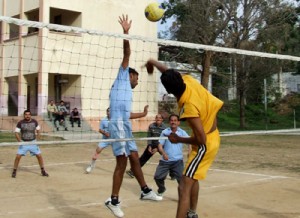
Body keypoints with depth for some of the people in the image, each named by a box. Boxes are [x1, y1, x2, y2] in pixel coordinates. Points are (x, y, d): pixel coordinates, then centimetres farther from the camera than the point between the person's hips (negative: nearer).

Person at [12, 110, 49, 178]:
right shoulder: (20, 123, -9)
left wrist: (37, 139, 4)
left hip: (33, 142, 2)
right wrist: (19, 141, -17)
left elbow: (38, 130, 12)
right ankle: (14, 171, 8)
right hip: (23, 143, -1)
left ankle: (43, 171, 15)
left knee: (39, 155, -1)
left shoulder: (34, 122, -3)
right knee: (18, 156, -10)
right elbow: (16, 132, -5)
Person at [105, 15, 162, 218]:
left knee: (134, 158, 13)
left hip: (125, 126, 9)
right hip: (118, 125, -9)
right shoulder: (123, 78, 9)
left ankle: (145, 191, 23)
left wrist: (143, 114, 50)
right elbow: (127, 55, -1)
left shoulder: (128, 92, 29)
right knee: (122, 162, -9)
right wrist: (126, 33, -9)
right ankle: (113, 200, -3)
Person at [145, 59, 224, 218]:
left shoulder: (188, 107, -34)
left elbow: (201, 139, -28)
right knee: (192, 178, 28)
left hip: (205, 145, -10)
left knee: (184, 188, -13)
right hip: (212, 137, 10)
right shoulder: (188, 80, -13)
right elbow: (172, 75, 10)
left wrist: (178, 139, -15)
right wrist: (154, 63, 20)